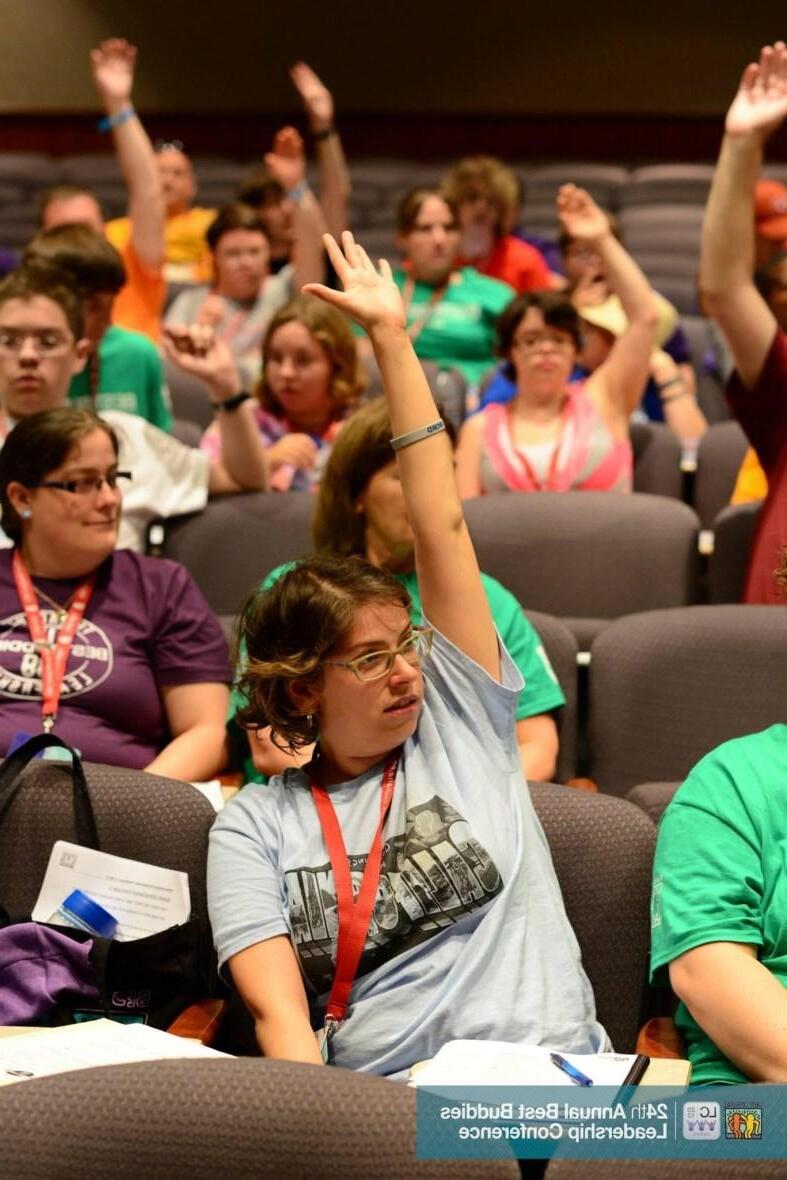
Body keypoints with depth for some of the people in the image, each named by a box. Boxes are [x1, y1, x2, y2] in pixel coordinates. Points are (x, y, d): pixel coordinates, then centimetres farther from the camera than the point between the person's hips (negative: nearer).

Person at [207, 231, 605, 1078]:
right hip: (379, 1105, -1)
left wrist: (391, 338, 12)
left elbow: (442, 529, 11)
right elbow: (277, 1011, -1)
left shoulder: (459, 718, 15)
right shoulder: (254, 828, 11)